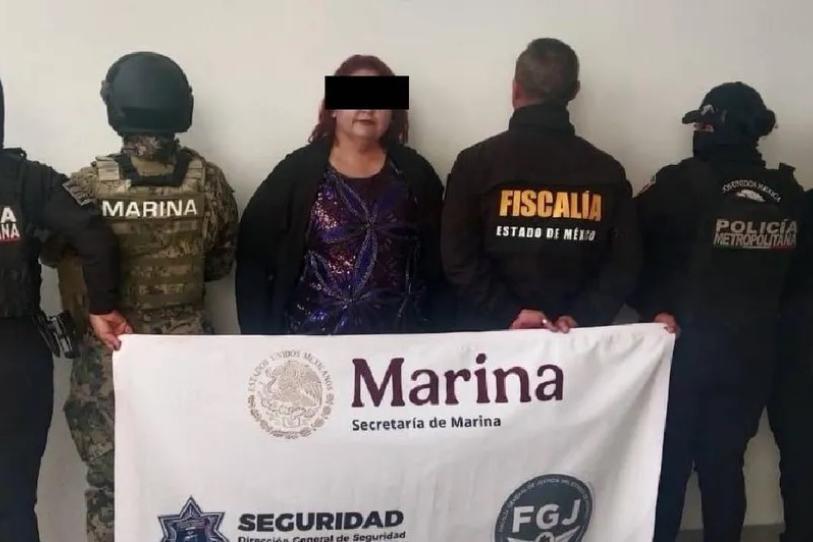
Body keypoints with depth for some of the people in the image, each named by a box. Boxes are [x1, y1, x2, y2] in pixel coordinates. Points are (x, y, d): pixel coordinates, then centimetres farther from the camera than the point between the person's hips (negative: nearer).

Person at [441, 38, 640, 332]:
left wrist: (508, 315, -14)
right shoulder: (607, 169, 1)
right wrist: (581, 318, -9)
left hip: (491, 332, -2)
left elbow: (459, 257, -13)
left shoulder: (476, 161, -6)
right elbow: (625, 260, -4)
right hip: (578, 336, 2)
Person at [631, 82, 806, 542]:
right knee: (725, 466, 15)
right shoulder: (791, 197, 0)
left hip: (684, 346, -3)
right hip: (753, 355, 4)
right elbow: (796, 276, 13)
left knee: (667, 465, 9)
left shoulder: (683, 184, -14)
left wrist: (655, 309, -4)